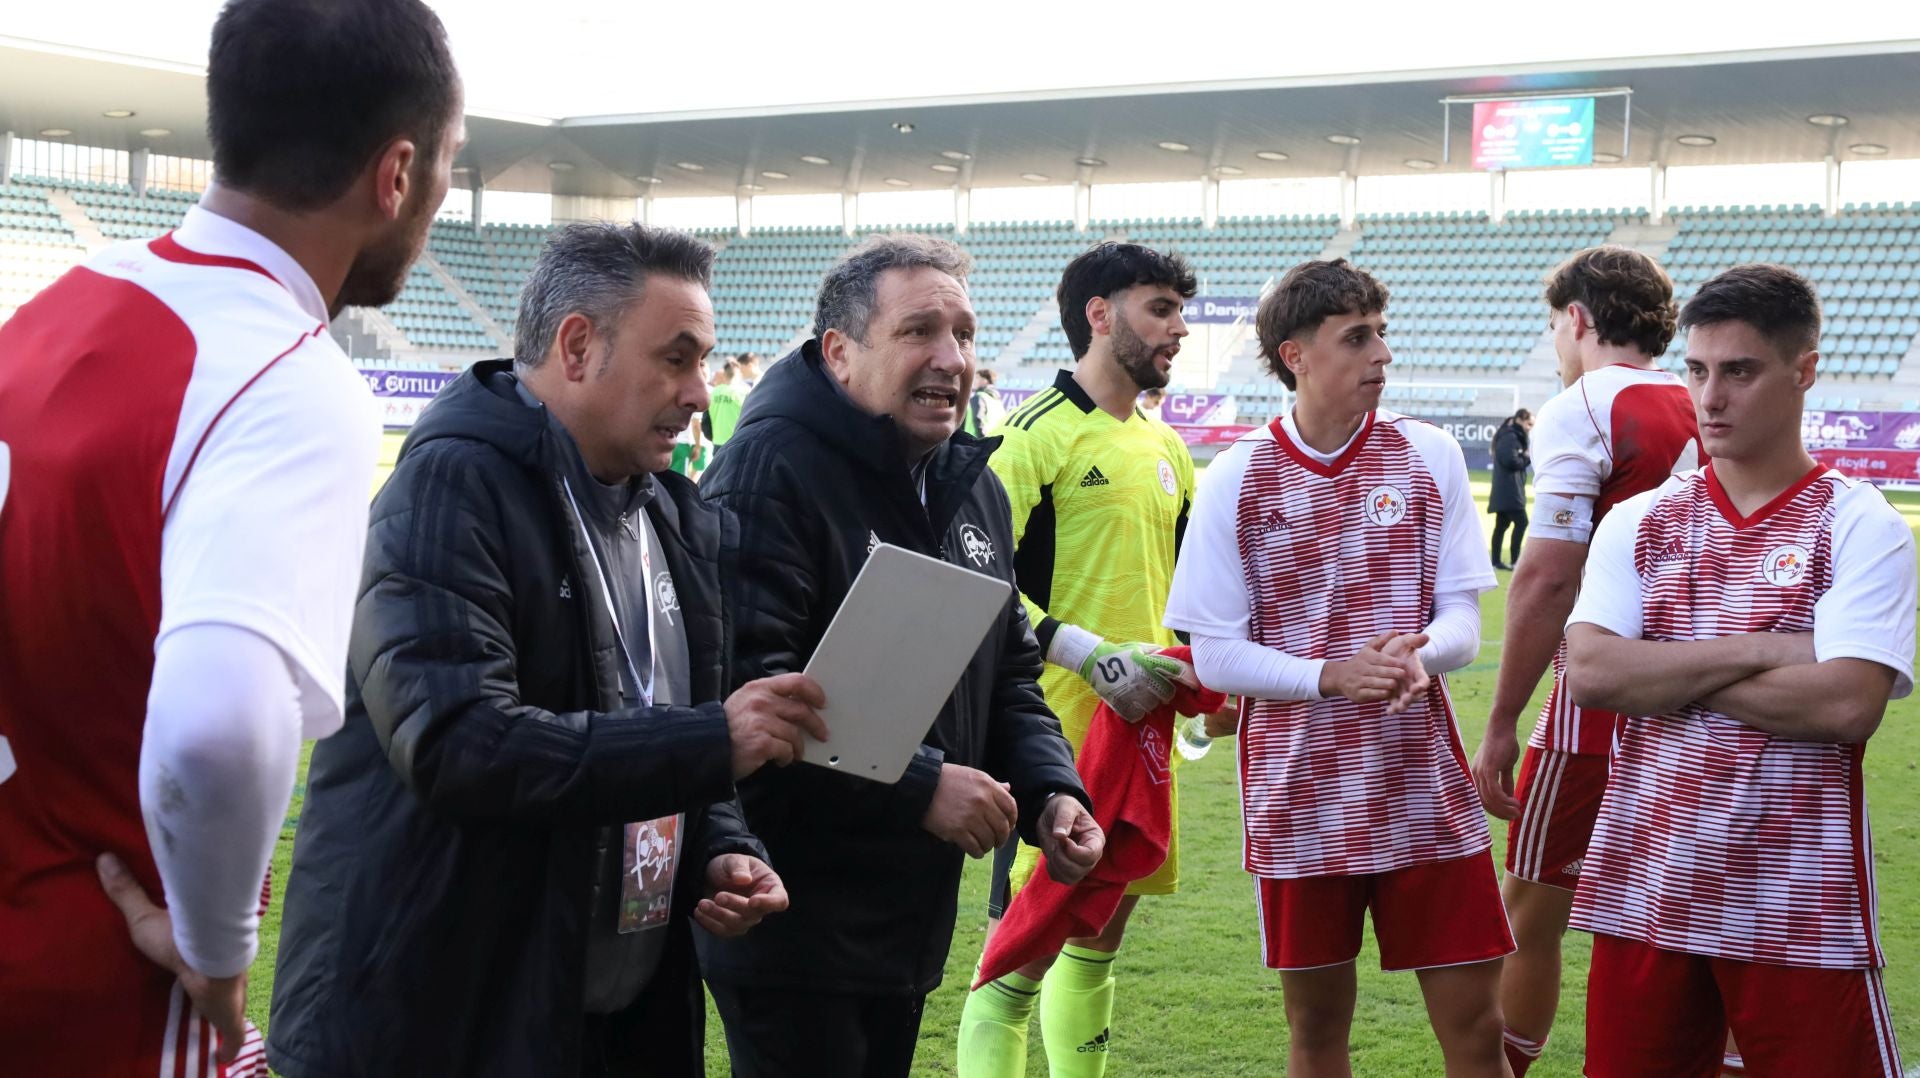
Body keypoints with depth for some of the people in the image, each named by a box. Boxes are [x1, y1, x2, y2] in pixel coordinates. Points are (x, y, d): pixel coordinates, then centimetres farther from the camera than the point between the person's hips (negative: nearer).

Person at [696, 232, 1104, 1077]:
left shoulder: (975, 489, 12)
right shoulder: (772, 469, -17)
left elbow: (1009, 674, 20)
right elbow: (747, 686, -27)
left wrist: (1052, 791, 1)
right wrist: (919, 785, -24)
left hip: (914, 913, 9)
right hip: (793, 916, -8)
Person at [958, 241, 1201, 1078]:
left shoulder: (1166, 448, 15)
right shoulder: (1037, 432, -9)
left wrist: (1196, 677, 10)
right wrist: (1092, 656, -21)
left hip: (1143, 725, 8)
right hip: (1056, 724, -8)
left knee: (1099, 939, 16)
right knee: (1024, 953, -7)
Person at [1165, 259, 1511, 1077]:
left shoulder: (1429, 457, 1)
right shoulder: (1237, 478, -3)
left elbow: (1463, 620, 1)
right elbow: (1215, 654, -4)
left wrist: (1420, 655, -22)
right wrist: (1333, 677, -19)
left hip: (1425, 794, 1)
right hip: (1299, 800, -1)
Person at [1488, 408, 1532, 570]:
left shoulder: (1514, 436, 20)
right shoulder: (1510, 437, -13)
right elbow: (1511, 461, -23)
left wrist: (1526, 458, 0)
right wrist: (1528, 458, -9)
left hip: (1506, 491, 11)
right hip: (1509, 491, -11)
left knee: (1502, 525, 12)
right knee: (1521, 522, -13)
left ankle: (1496, 561, 15)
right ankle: (1515, 560, -14)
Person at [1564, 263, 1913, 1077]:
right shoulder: (1640, 522, 7)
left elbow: (1847, 705, -16)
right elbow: (1588, 672, -7)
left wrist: (1664, 675, -10)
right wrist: (1759, 651, -13)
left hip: (1798, 911, -3)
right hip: (1644, 891, 3)